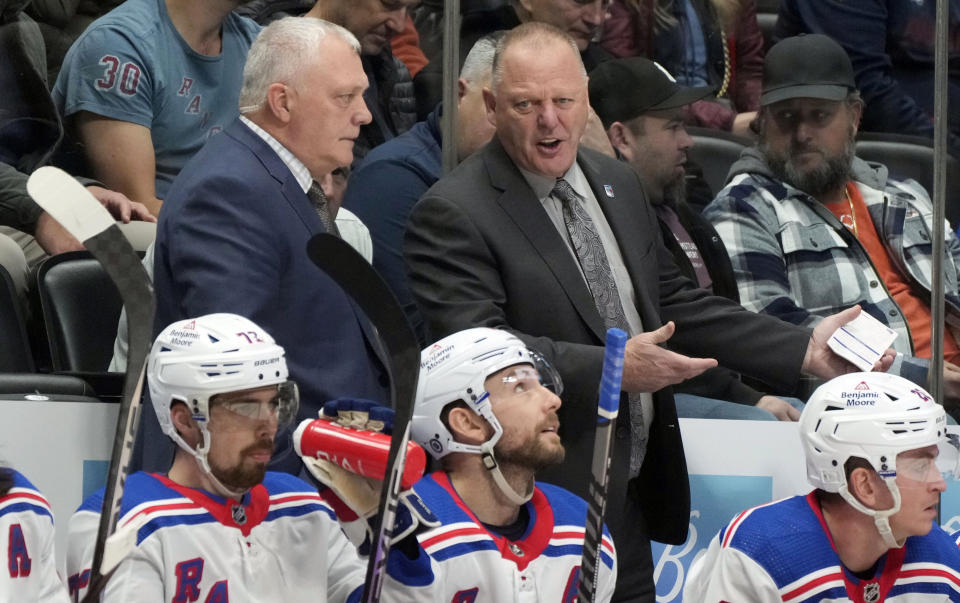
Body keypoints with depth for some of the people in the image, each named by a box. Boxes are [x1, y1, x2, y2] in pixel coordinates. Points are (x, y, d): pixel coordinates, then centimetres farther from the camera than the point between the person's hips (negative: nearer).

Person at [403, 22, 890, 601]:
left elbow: (674, 305, 19)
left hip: (633, 499, 7)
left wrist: (805, 350, 11)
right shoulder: (451, 215, -12)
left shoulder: (618, 184, 13)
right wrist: (612, 370, -29)